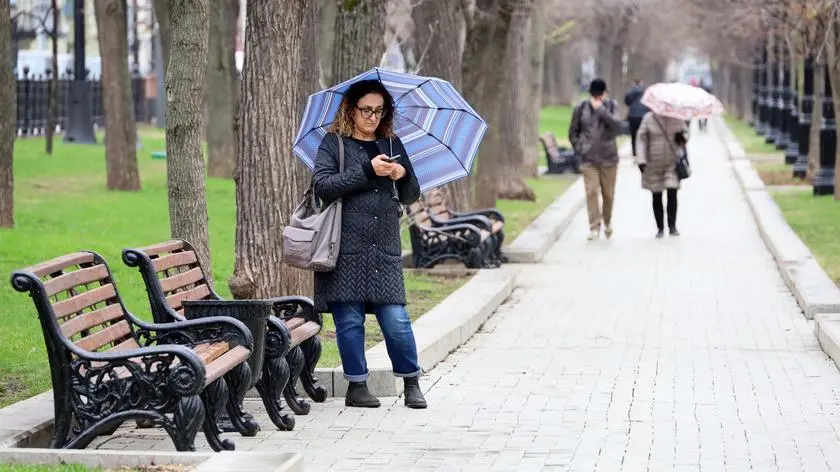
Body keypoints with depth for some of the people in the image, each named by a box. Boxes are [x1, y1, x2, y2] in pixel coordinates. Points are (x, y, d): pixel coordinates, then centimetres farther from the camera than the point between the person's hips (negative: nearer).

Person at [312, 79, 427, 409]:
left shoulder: (392, 144, 16)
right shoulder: (334, 143, 4)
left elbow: (411, 196, 19)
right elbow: (322, 186, -11)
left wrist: (404, 175, -3)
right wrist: (368, 170, -16)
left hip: (385, 249, 3)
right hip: (346, 248, -2)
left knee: (396, 319, -3)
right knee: (350, 320, 2)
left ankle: (412, 383, 10)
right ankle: (357, 385, 14)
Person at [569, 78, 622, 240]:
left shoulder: (612, 105, 0)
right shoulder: (581, 108, 3)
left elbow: (616, 125, -17)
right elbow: (573, 131, 12)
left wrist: (601, 109, -21)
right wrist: (579, 148, 1)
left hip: (608, 158, 0)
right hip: (588, 159, 0)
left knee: (608, 193, 9)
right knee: (591, 192, -10)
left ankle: (607, 221, 32)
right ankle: (594, 227, -7)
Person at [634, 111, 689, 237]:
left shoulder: (677, 118, 0)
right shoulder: (649, 118, -5)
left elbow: (685, 132, 13)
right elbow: (641, 138, -5)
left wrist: (682, 138, -13)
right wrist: (641, 159, -13)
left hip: (672, 163, 0)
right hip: (654, 164, 0)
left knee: (672, 193, -11)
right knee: (656, 196, 8)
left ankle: (672, 226, 2)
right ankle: (660, 228, 20)